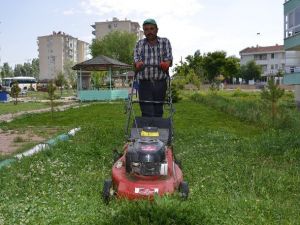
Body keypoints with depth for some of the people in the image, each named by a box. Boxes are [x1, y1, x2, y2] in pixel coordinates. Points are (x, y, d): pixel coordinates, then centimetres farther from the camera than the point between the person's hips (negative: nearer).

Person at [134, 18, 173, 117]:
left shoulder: (165, 42, 10)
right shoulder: (139, 44, 12)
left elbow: (168, 57, -2)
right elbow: (136, 57, 1)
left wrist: (166, 64, -26)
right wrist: (138, 63, -24)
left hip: (160, 83, 1)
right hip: (144, 83, 0)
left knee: (158, 112, 8)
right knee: (147, 113, -7)